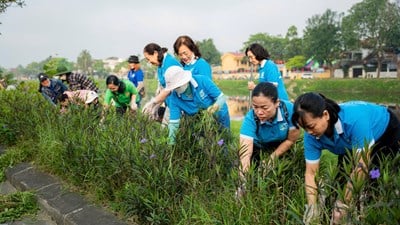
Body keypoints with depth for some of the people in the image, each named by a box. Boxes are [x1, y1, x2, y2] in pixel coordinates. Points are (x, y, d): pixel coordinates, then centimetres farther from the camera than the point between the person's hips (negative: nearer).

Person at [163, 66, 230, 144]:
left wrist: (216, 106, -45)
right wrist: (171, 144, -29)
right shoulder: (174, 97, -21)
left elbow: (221, 97, -23)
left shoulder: (203, 80, -27)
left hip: (220, 117, -2)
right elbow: (173, 123, -21)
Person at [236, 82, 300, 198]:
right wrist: (244, 173, -62)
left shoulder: (289, 110, -34)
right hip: (258, 148, -1)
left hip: (282, 148, 1)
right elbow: (245, 151, -46)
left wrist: (272, 158, -18)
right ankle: (243, 189, 18)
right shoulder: (250, 118, -36)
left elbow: (291, 140, -18)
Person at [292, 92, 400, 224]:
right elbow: (311, 173, -22)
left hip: (386, 130, -5)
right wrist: (311, 206, -34)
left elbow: (362, 165, -43)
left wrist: (343, 204, -41)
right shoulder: (312, 136, -27)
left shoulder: (355, 119, -45)